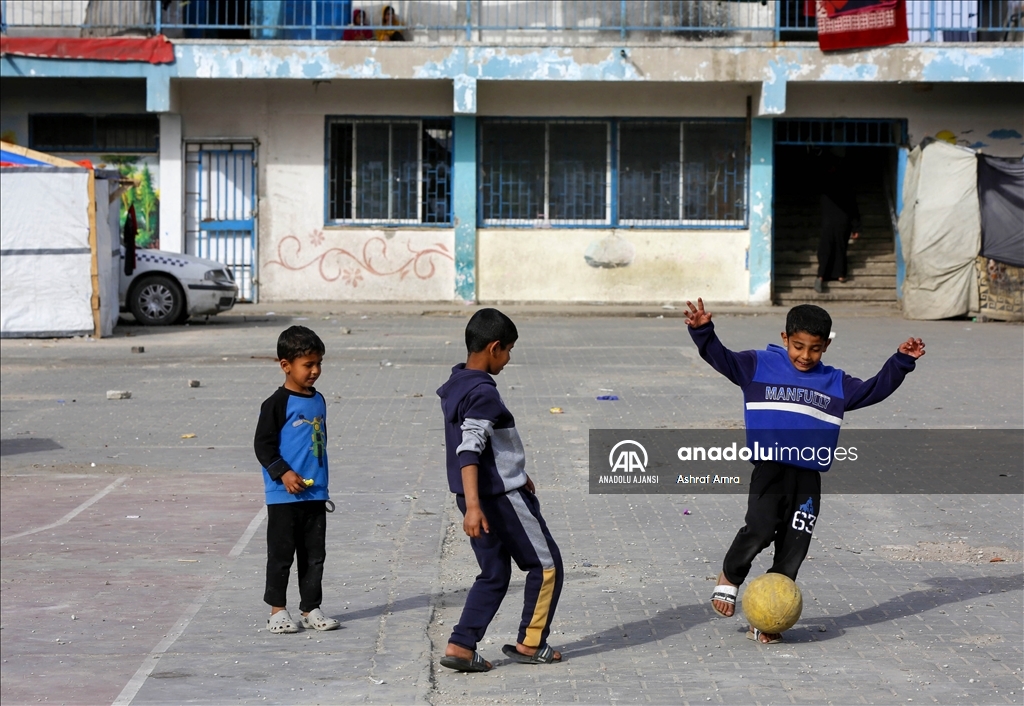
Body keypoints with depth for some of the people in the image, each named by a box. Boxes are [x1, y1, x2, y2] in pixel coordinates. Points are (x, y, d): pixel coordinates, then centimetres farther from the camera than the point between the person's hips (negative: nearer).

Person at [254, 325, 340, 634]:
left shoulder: (318, 401, 12)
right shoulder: (278, 404, -10)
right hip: (284, 496, -6)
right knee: (281, 553, 1)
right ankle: (277, 610, 9)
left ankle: (311, 608, 17)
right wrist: (284, 473, -20)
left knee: (315, 554, 9)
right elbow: (263, 444, -10)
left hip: (316, 494, 6)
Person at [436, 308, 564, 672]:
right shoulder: (483, 393, -20)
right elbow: (468, 452, -29)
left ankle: (460, 646, 5)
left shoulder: (457, 386, 11)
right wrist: (473, 506, -36)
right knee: (546, 564, 6)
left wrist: (517, 474, 33)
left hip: (482, 496, 9)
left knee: (494, 574, 14)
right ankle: (530, 644, 12)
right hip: (502, 496, -9)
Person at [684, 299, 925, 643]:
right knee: (760, 528, -22)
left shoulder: (836, 383, 14)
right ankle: (729, 577, 7)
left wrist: (902, 361, 9)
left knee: (792, 552, 1)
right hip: (769, 469, -3)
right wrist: (703, 331, -17)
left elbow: (874, 389, 19)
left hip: (808, 477, 3)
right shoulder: (759, 366, 5)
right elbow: (721, 358, 0)